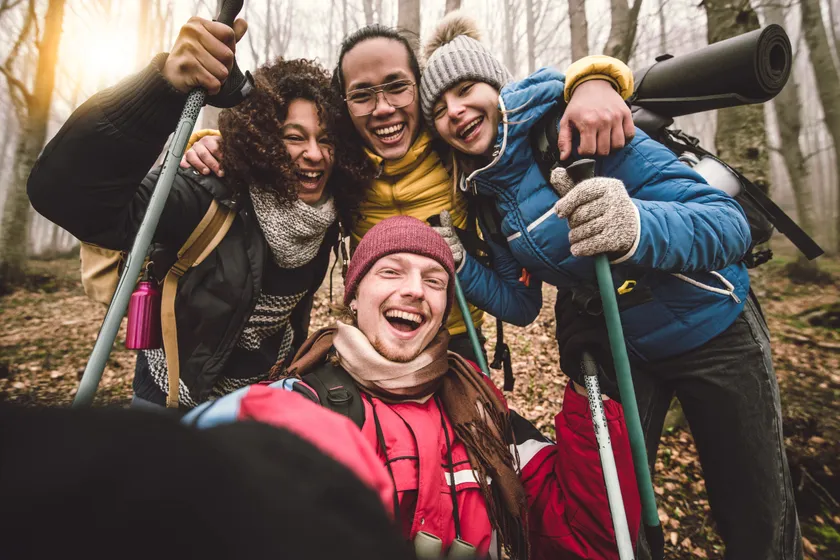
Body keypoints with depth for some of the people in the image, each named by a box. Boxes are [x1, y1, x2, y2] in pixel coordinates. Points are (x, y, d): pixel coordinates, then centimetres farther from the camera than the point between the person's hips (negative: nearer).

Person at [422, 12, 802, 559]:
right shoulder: (484, 197, -5)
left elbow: (731, 224, -27)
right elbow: (521, 304, -1)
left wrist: (635, 227, -47)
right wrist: (460, 265, -17)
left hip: (710, 326, -3)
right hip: (610, 345, 4)